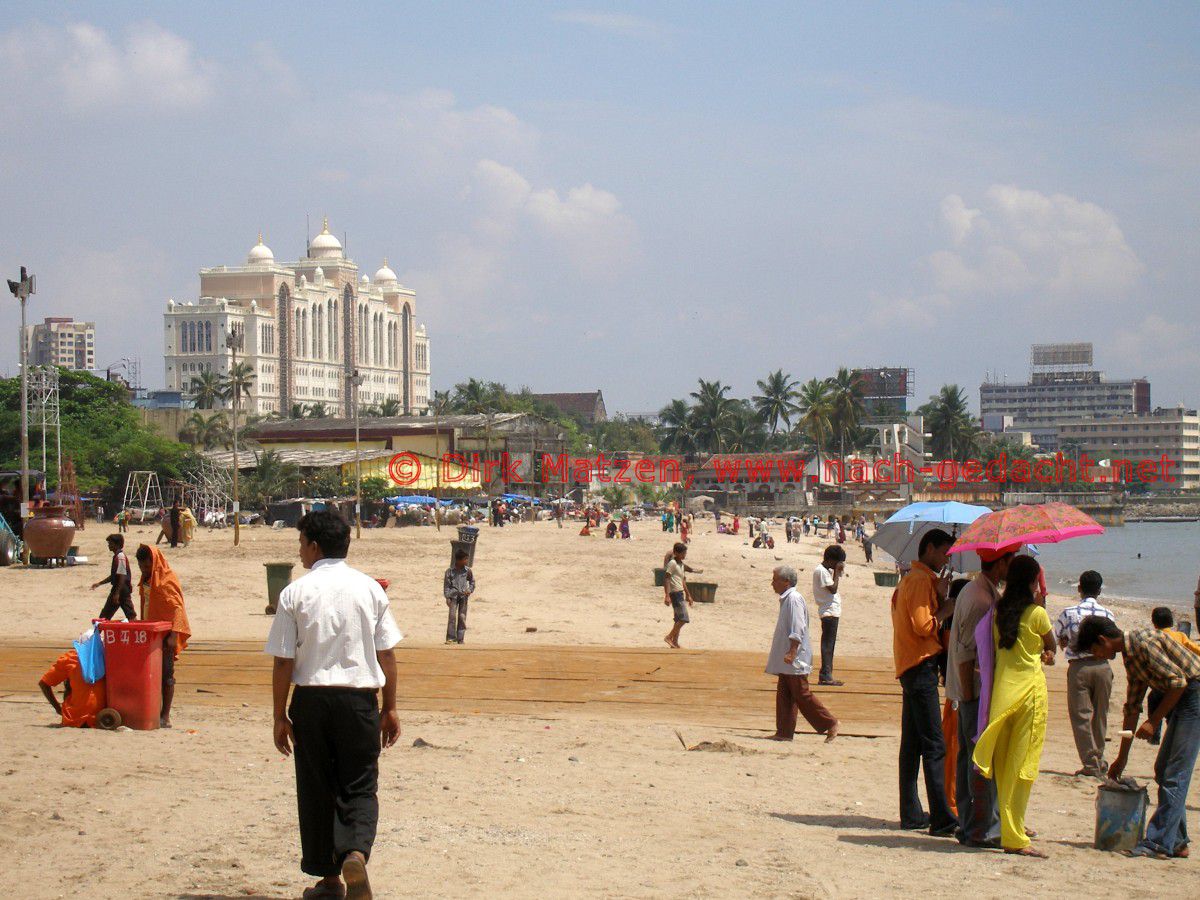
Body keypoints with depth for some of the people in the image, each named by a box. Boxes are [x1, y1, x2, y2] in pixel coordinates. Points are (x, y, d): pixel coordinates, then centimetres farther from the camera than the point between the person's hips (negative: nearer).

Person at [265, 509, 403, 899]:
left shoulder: (295, 593, -3)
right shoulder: (369, 588, 3)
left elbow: (283, 661, -3)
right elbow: (386, 654, 4)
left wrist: (280, 716, 4)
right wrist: (389, 708, 12)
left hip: (311, 699, -1)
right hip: (360, 698, 1)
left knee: (317, 788, 11)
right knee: (360, 786, 7)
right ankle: (356, 853, -19)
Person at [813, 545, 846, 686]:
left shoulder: (826, 570, 18)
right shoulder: (821, 571, -12)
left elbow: (834, 588, 17)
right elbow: (833, 589, -18)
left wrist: (837, 572, 9)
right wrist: (837, 572, -10)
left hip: (833, 611, 10)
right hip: (829, 612, -10)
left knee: (829, 644, 11)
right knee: (828, 644, -10)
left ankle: (826, 676, 14)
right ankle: (825, 676, -11)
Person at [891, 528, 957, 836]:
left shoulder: (913, 579, 21)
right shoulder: (921, 579, -12)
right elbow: (923, 626, -20)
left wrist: (938, 596, 9)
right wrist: (946, 609, -6)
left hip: (909, 668, 11)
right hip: (921, 665, -11)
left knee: (912, 745, 12)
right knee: (934, 746, -14)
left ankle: (911, 814, 15)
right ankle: (942, 819, -18)